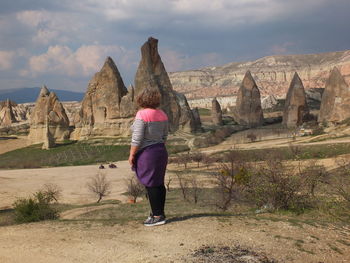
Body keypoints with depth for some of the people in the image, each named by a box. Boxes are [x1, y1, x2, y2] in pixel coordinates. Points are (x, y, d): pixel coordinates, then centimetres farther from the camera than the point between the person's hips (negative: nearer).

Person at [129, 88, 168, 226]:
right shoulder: (162, 114, 7)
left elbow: (137, 138, -17)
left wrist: (132, 154, -10)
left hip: (147, 153, -8)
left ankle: (157, 216, 0)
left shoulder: (142, 115, -15)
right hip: (161, 150, 8)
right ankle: (160, 212, 23)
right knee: (159, 183, 14)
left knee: (151, 185, -3)